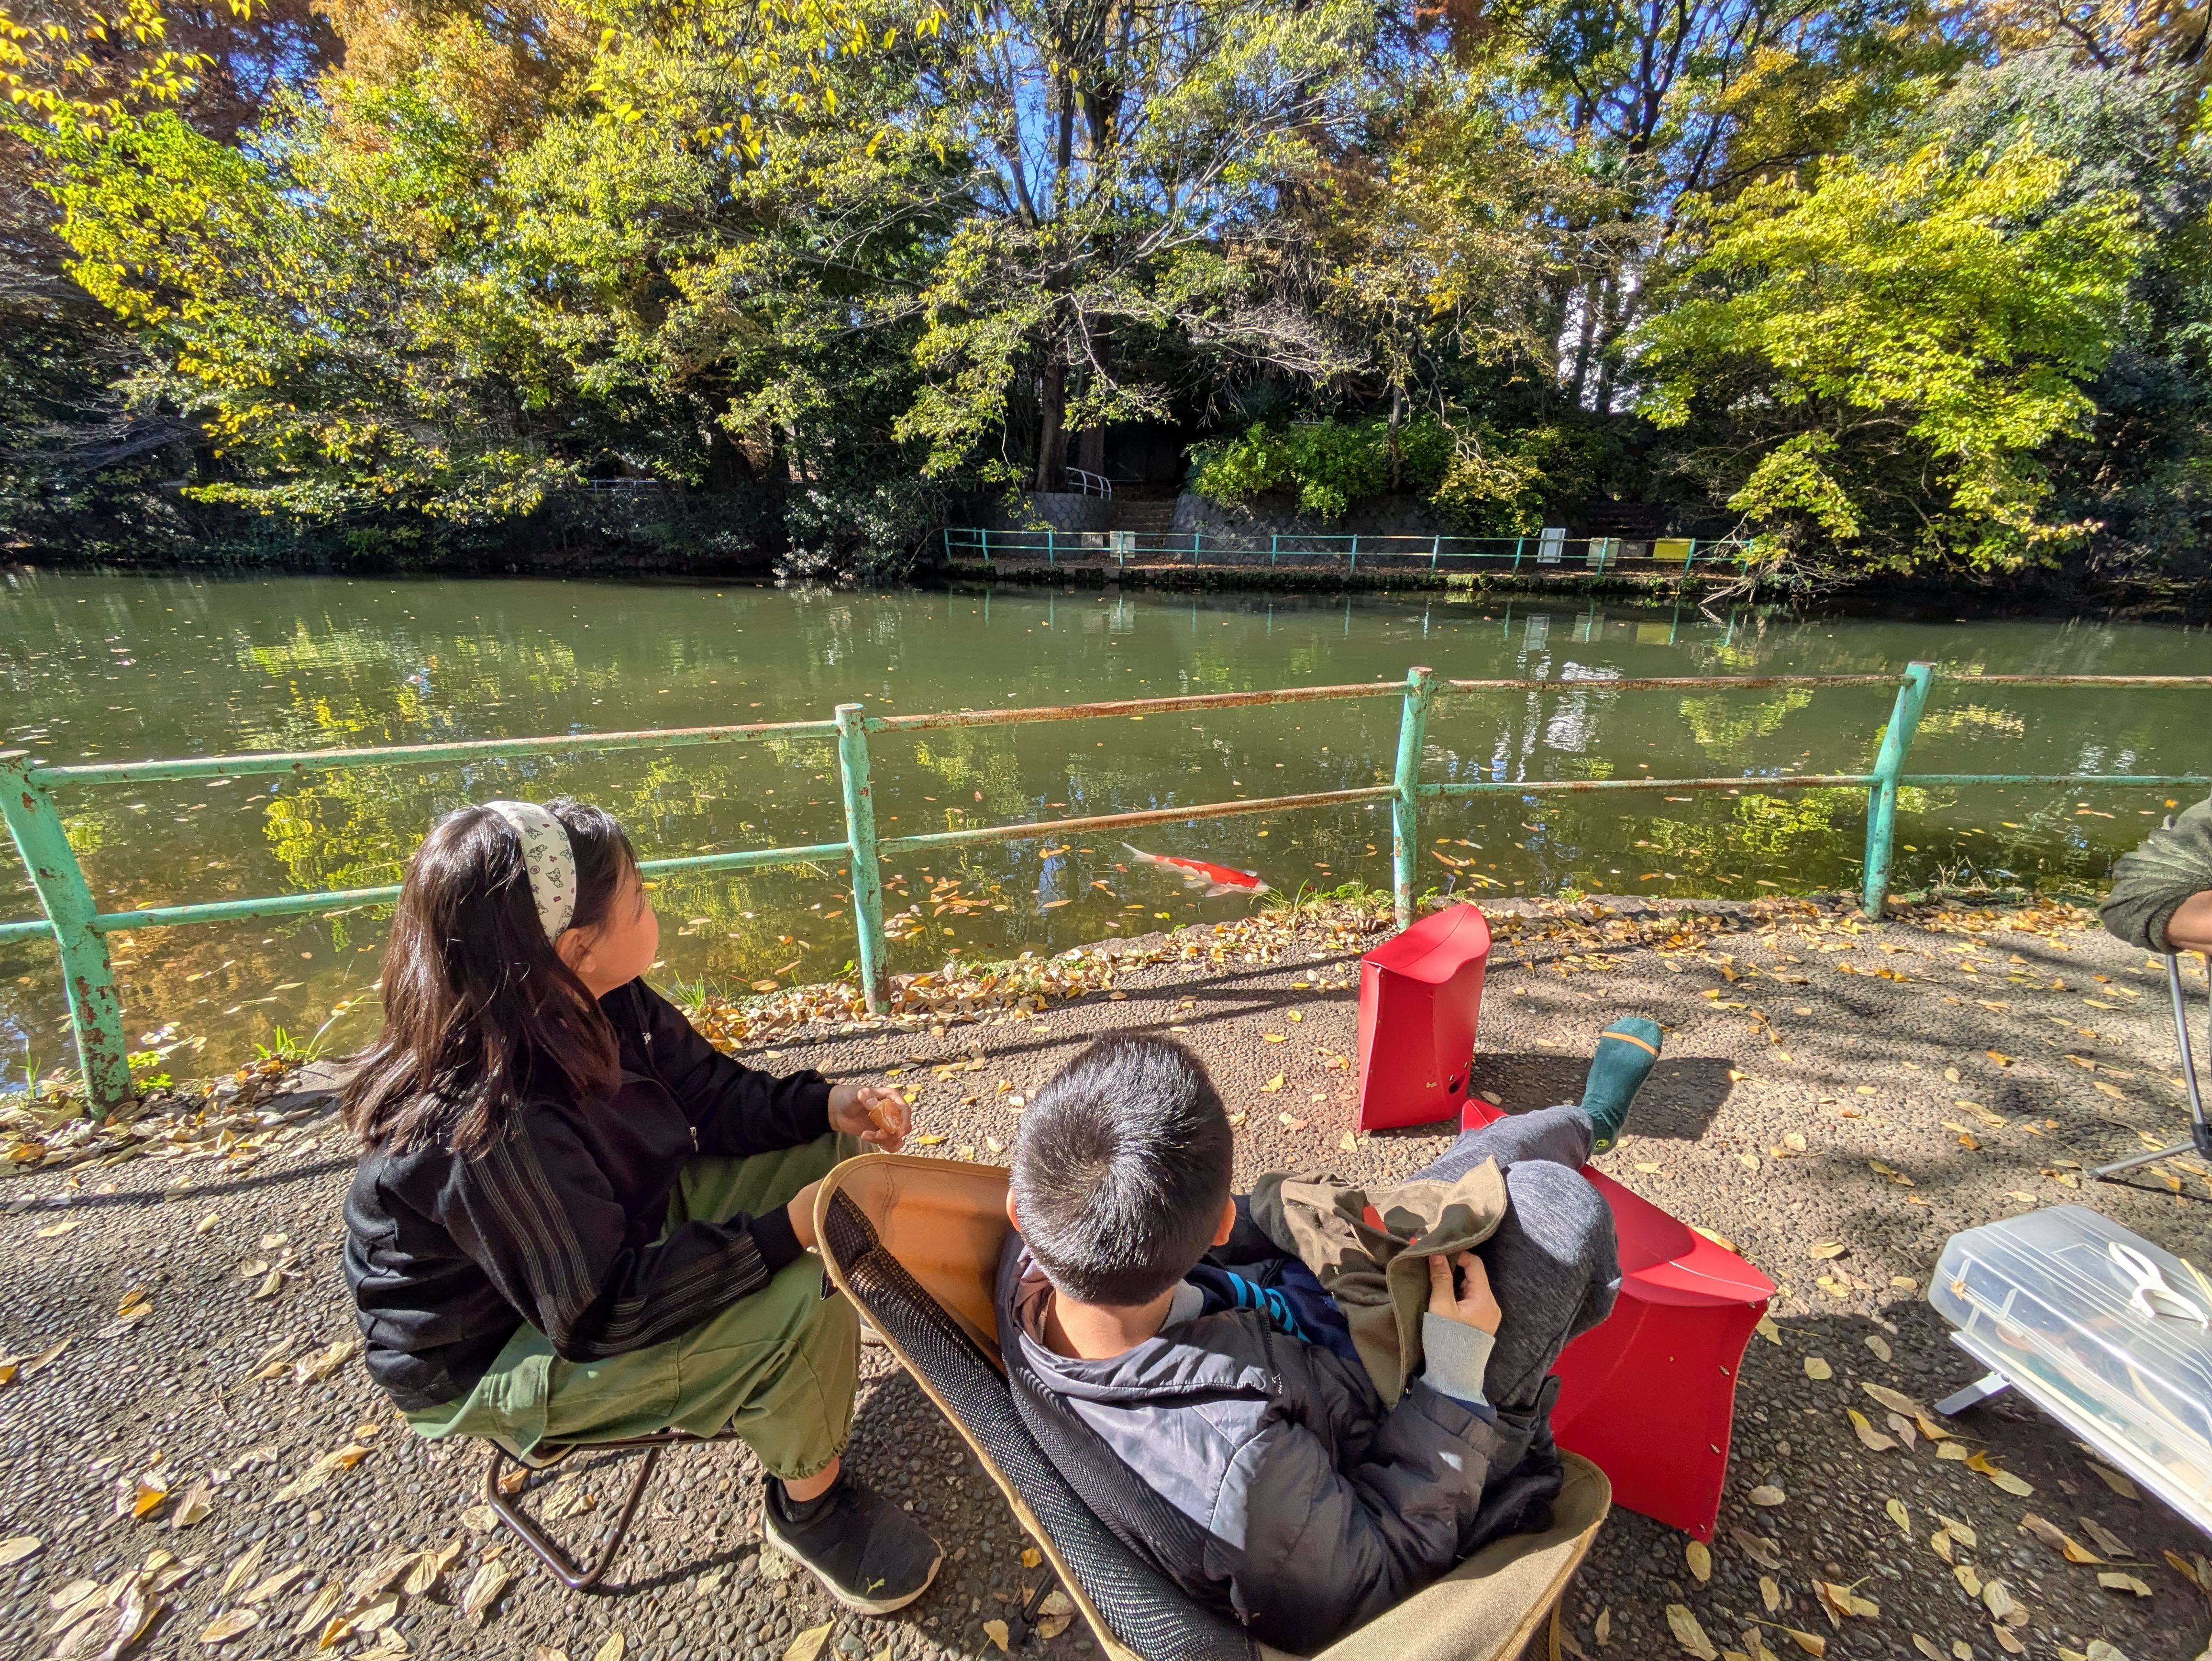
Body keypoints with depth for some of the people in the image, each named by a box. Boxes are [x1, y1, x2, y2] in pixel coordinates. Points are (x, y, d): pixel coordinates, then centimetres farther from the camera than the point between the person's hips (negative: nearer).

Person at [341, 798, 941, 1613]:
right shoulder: (490, 1132, -36)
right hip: (496, 1358, -8)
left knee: (836, 1151, 0)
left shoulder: (598, 1005, -14)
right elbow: (602, 1311, -29)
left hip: (618, 1230, 8)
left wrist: (827, 1104, -17)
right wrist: (783, 1233, -30)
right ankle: (809, 1507, 6)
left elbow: (707, 1092, -3)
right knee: (803, 1306, -26)